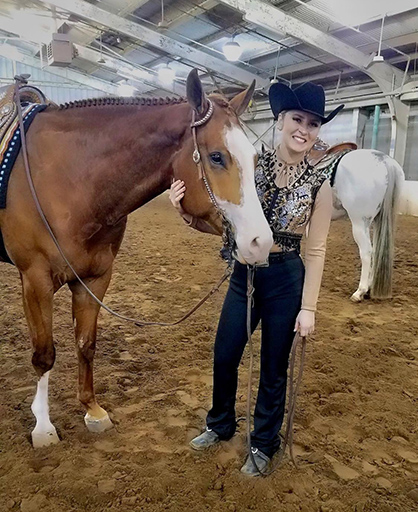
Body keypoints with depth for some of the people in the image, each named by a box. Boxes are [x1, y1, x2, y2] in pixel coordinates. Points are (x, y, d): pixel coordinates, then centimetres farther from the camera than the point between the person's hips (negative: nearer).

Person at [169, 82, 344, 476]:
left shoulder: (319, 185, -11)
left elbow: (315, 250, -7)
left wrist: (308, 307, -7)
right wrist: (187, 215, -23)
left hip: (287, 281, -2)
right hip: (244, 274, 3)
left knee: (273, 370, 13)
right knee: (224, 357, 16)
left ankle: (263, 444, 39)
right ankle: (220, 425, 45)